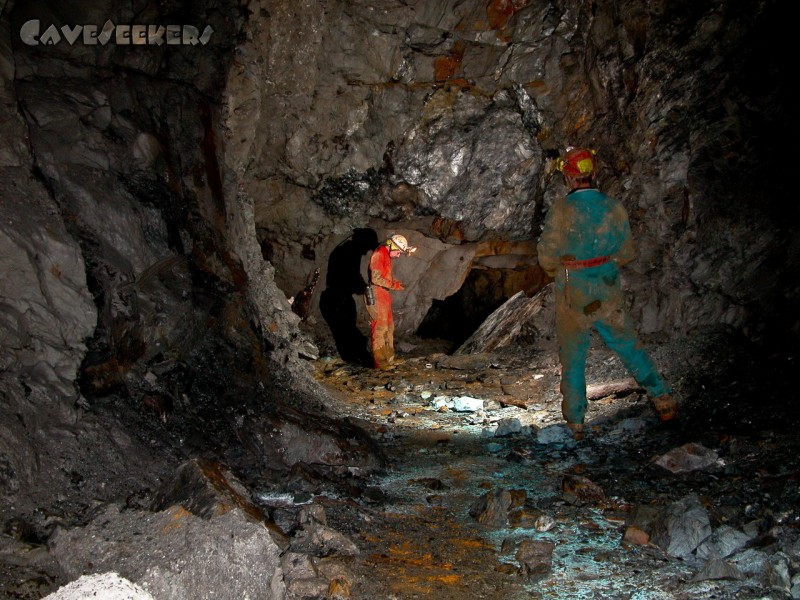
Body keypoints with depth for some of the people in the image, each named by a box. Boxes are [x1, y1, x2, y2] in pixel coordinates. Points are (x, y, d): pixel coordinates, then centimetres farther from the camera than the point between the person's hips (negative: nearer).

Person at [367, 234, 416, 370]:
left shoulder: (387, 256, 16)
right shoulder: (378, 255, -15)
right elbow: (376, 278, -22)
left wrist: (397, 283, 6)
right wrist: (394, 285, -17)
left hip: (384, 295, 10)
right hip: (376, 295, -10)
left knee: (389, 327, 14)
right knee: (380, 328, -8)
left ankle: (389, 357, 23)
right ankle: (379, 362, -4)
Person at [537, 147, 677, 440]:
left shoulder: (560, 210, -16)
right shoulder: (615, 208, -4)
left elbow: (547, 256, -12)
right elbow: (627, 253, 6)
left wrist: (555, 270, 9)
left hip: (572, 299, -2)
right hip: (609, 296, 3)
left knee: (572, 361, 11)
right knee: (630, 348, 19)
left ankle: (575, 423, 18)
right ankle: (663, 400, 25)